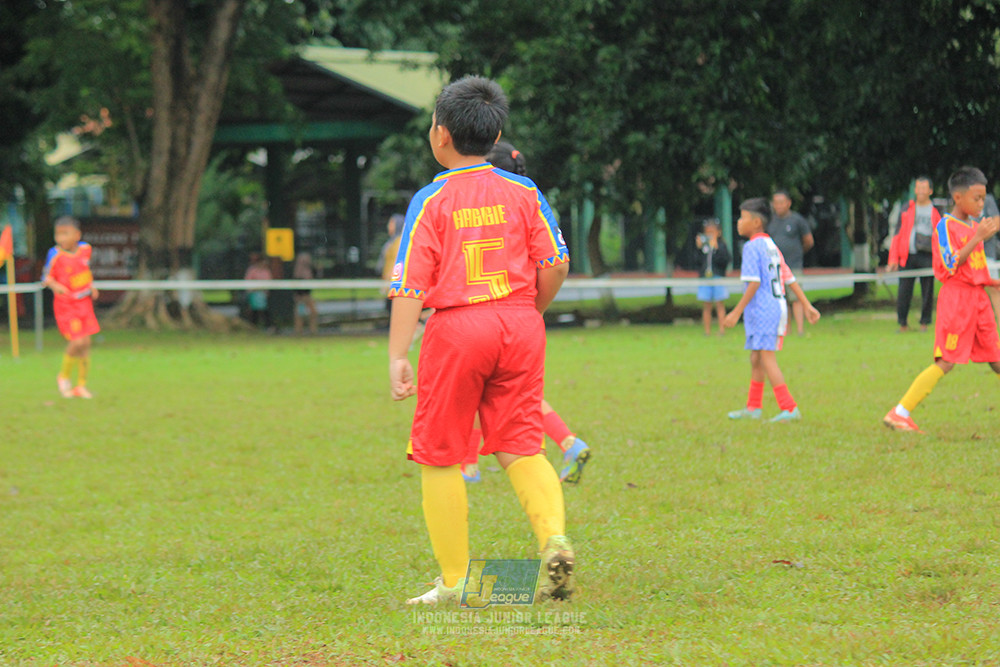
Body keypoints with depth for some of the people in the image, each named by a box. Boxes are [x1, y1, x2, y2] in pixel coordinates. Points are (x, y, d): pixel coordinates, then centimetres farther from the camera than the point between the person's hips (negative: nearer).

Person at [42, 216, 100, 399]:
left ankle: (81, 385, 17)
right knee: (77, 342, -15)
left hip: (84, 302, 5)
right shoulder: (55, 255, -16)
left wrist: (91, 286, 11)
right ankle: (64, 376, 11)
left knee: (86, 344, 5)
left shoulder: (85, 249, 0)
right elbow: (46, 277, -8)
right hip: (66, 306, -5)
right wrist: (55, 286, -27)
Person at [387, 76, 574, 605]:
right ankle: (554, 536, -18)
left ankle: (454, 581, 7)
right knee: (519, 447, 7)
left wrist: (397, 358, -8)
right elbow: (556, 265, 3)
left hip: (456, 326, -3)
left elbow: (409, 283, -8)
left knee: (441, 456, 7)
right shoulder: (522, 192, 5)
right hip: (519, 324, 3)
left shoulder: (430, 200, -3)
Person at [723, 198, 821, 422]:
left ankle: (789, 409, -13)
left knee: (767, 358, -9)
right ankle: (753, 408, 25)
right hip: (778, 307, 9)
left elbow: (754, 283, -19)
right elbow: (789, 278, 15)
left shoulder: (752, 247, -11)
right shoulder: (772, 246, 15)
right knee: (756, 358, 17)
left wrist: (737, 311, -17)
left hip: (762, 309, -9)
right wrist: (806, 305, 17)